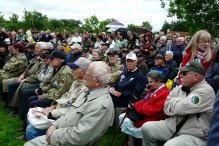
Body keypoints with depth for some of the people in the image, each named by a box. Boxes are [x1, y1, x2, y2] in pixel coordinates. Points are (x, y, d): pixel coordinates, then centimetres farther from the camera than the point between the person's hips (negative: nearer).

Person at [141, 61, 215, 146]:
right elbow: (166, 108, 3)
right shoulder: (181, 87, 5)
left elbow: (180, 108, -24)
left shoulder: (206, 91, -17)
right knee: (147, 127, 0)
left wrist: (173, 101, -4)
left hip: (194, 136, -7)